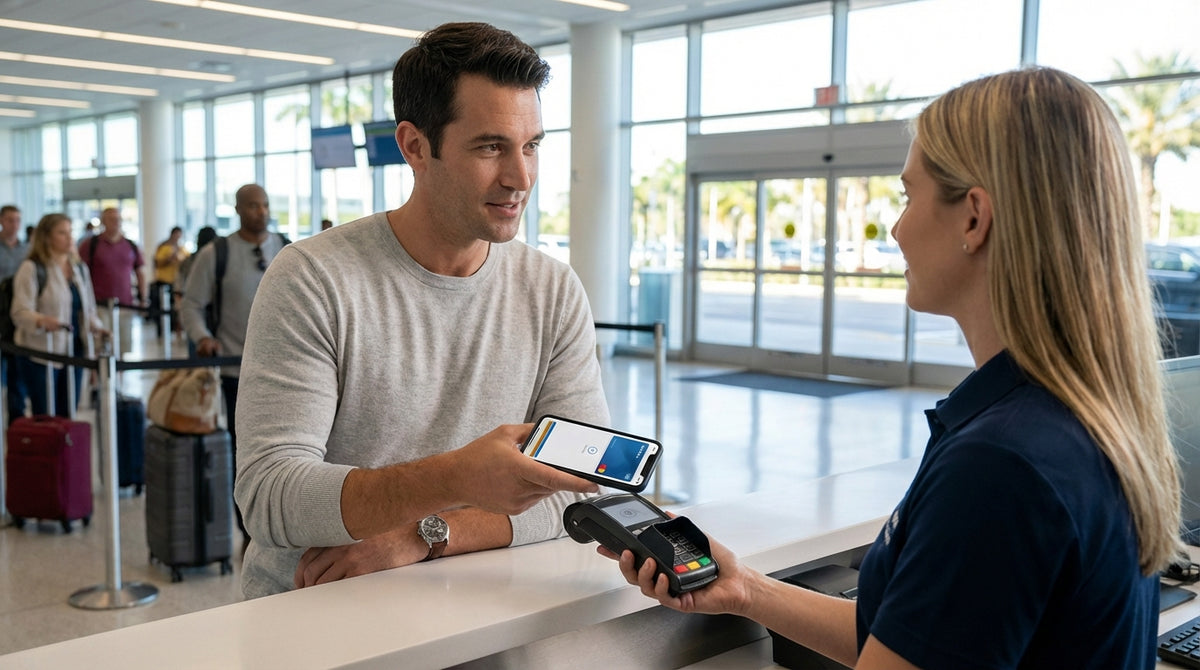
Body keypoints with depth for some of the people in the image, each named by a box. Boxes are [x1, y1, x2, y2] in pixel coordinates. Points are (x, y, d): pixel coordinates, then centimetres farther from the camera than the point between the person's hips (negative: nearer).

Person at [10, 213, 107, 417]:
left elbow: (89, 308, 19)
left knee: (67, 416, 9)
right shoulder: (32, 268, -8)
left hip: (74, 351, 6)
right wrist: (42, 320, -35)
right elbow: (21, 312, -15)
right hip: (41, 354, -6)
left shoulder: (80, 268, 13)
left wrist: (97, 327, 0)